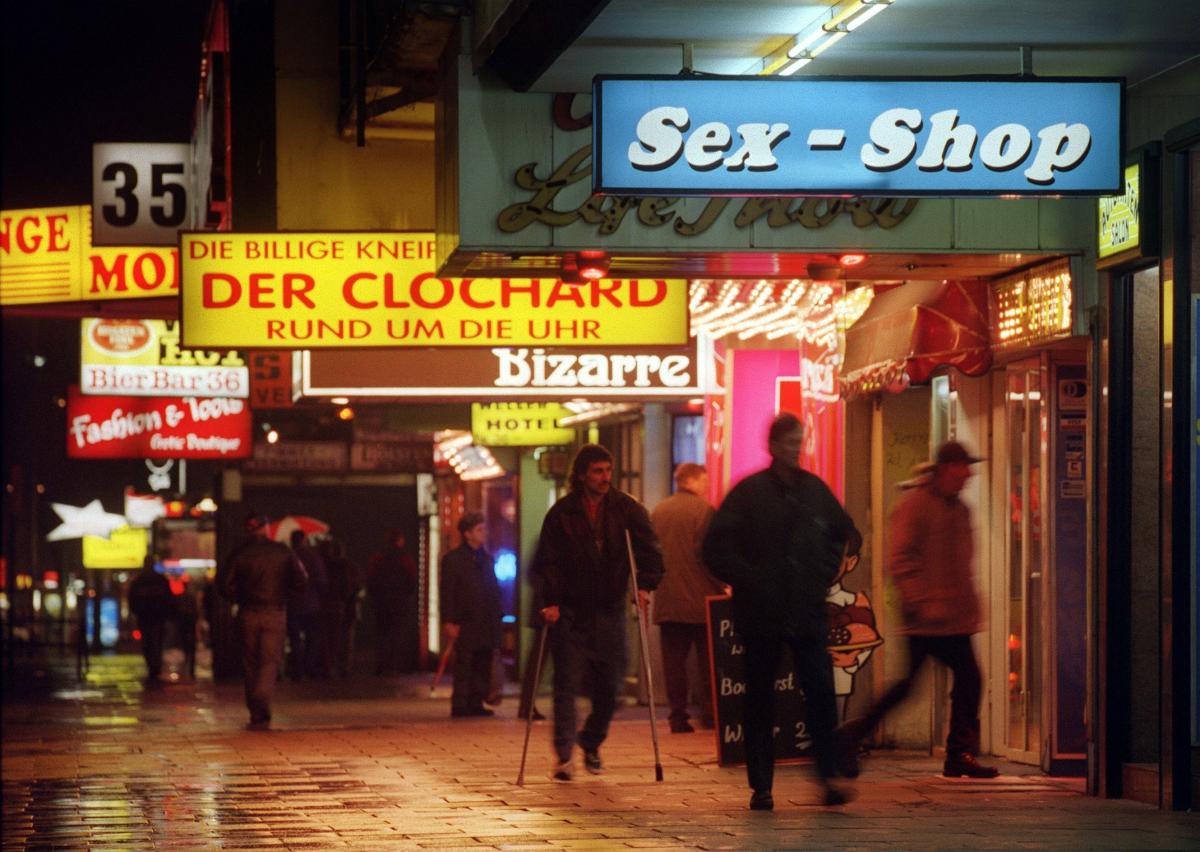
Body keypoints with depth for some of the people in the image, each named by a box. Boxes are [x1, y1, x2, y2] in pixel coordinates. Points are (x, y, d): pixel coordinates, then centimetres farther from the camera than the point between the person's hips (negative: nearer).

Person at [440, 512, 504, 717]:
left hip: (486, 624, 6)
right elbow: (447, 593, -6)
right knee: (464, 666, -6)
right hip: (466, 624, -6)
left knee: (483, 667, 5)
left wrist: (496, 619, 11)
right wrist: (449, 622, -13)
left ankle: (476, 703, 10)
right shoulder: (452, 559, -1)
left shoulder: (487, 559, 17)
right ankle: (459, 705, -3)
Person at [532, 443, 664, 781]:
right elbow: (548, 560, -4)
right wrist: (551, 600, -16)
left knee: (609, 686, 5)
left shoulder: (626, 508, 2)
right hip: (571, 613, -2)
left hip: (610, 611, 2)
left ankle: (591, 744, 26)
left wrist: (645, 584, -15)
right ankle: (563, 756, -8)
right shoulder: (561, 513, -2)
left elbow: (649, 547, 0)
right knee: (566, 683, -8)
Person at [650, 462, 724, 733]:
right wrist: (722, 585, -4)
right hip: (700, 597, -4)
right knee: (709, 660, 4)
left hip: (666, 601, 4)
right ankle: (709, 713, 1)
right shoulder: (703, 510, -8)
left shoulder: (657, 512, 9)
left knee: (674, 662, 5)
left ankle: (678, 716, 2)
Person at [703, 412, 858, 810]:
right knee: (760, 702, 4)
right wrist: (748, 580, -9)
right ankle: (761, 787, 10)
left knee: (821, 691, -10)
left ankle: (828, 776, -6)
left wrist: (825, 574, 12)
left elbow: (845, 534, 24)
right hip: (761, 613, -2)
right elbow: (718, 548, -4)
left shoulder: (815, 490, 8)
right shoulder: (749, 493, -3)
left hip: (808, 613, 2)